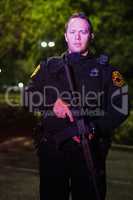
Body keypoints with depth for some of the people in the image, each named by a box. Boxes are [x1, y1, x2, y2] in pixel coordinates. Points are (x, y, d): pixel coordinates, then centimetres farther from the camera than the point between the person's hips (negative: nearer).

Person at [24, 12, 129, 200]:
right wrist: (52, 102, -16)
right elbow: (30, 95, 3)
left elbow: (121, 107, -1)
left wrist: (95, 128, -16)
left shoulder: (104, 68, 9)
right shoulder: (49, 66, 15)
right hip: (52, 148, 1)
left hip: (90, 148, -1)